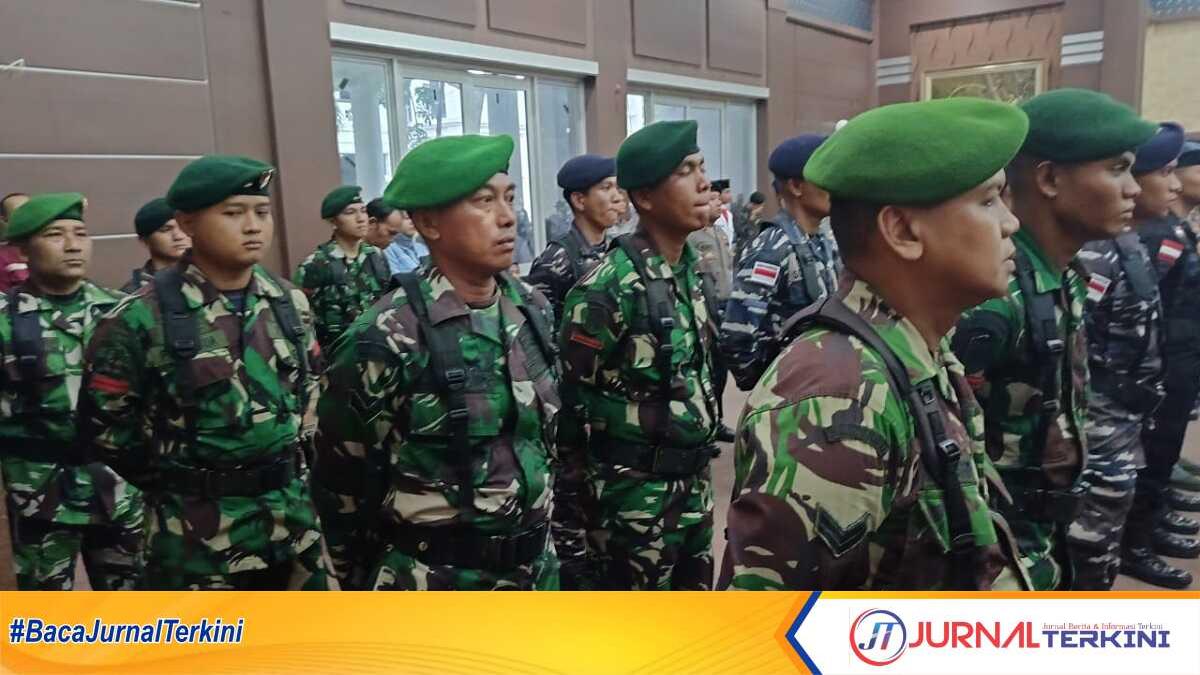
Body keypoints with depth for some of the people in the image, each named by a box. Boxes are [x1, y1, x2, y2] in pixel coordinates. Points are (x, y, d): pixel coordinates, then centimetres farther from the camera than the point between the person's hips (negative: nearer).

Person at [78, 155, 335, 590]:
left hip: (292, 513, 5)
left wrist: (292, 457, 11)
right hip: (198, 530, -5)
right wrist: (177, 481, -3)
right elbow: (102, 423, -7)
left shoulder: (290, 302, 2)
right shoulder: (143, 319, -15)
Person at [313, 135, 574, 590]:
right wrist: (363, 582, 1)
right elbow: (343, 481, -9)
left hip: (536, 569, 6)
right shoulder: (387, 339, -19)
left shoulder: (533, 310, 0)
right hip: (437, 585, -5)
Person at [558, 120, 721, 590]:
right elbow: (570, 403, -16)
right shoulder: (608, 289, -21)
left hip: (693, 479, 8)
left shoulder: (694, 271, 4)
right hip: (636, 492, -7)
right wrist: (582, 496, -10)